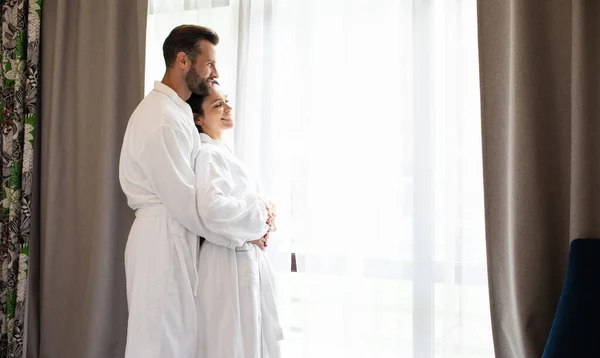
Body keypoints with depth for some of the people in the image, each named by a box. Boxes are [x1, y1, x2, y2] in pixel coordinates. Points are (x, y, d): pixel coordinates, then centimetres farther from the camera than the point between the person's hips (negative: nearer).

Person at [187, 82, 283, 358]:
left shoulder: (220, 151, 13)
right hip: (230, 261, -10)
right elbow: (213, 208, -36)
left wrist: (262, 215, -1)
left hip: (246, 258, 10)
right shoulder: (208, 154, -17)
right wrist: (259, 218, -20)